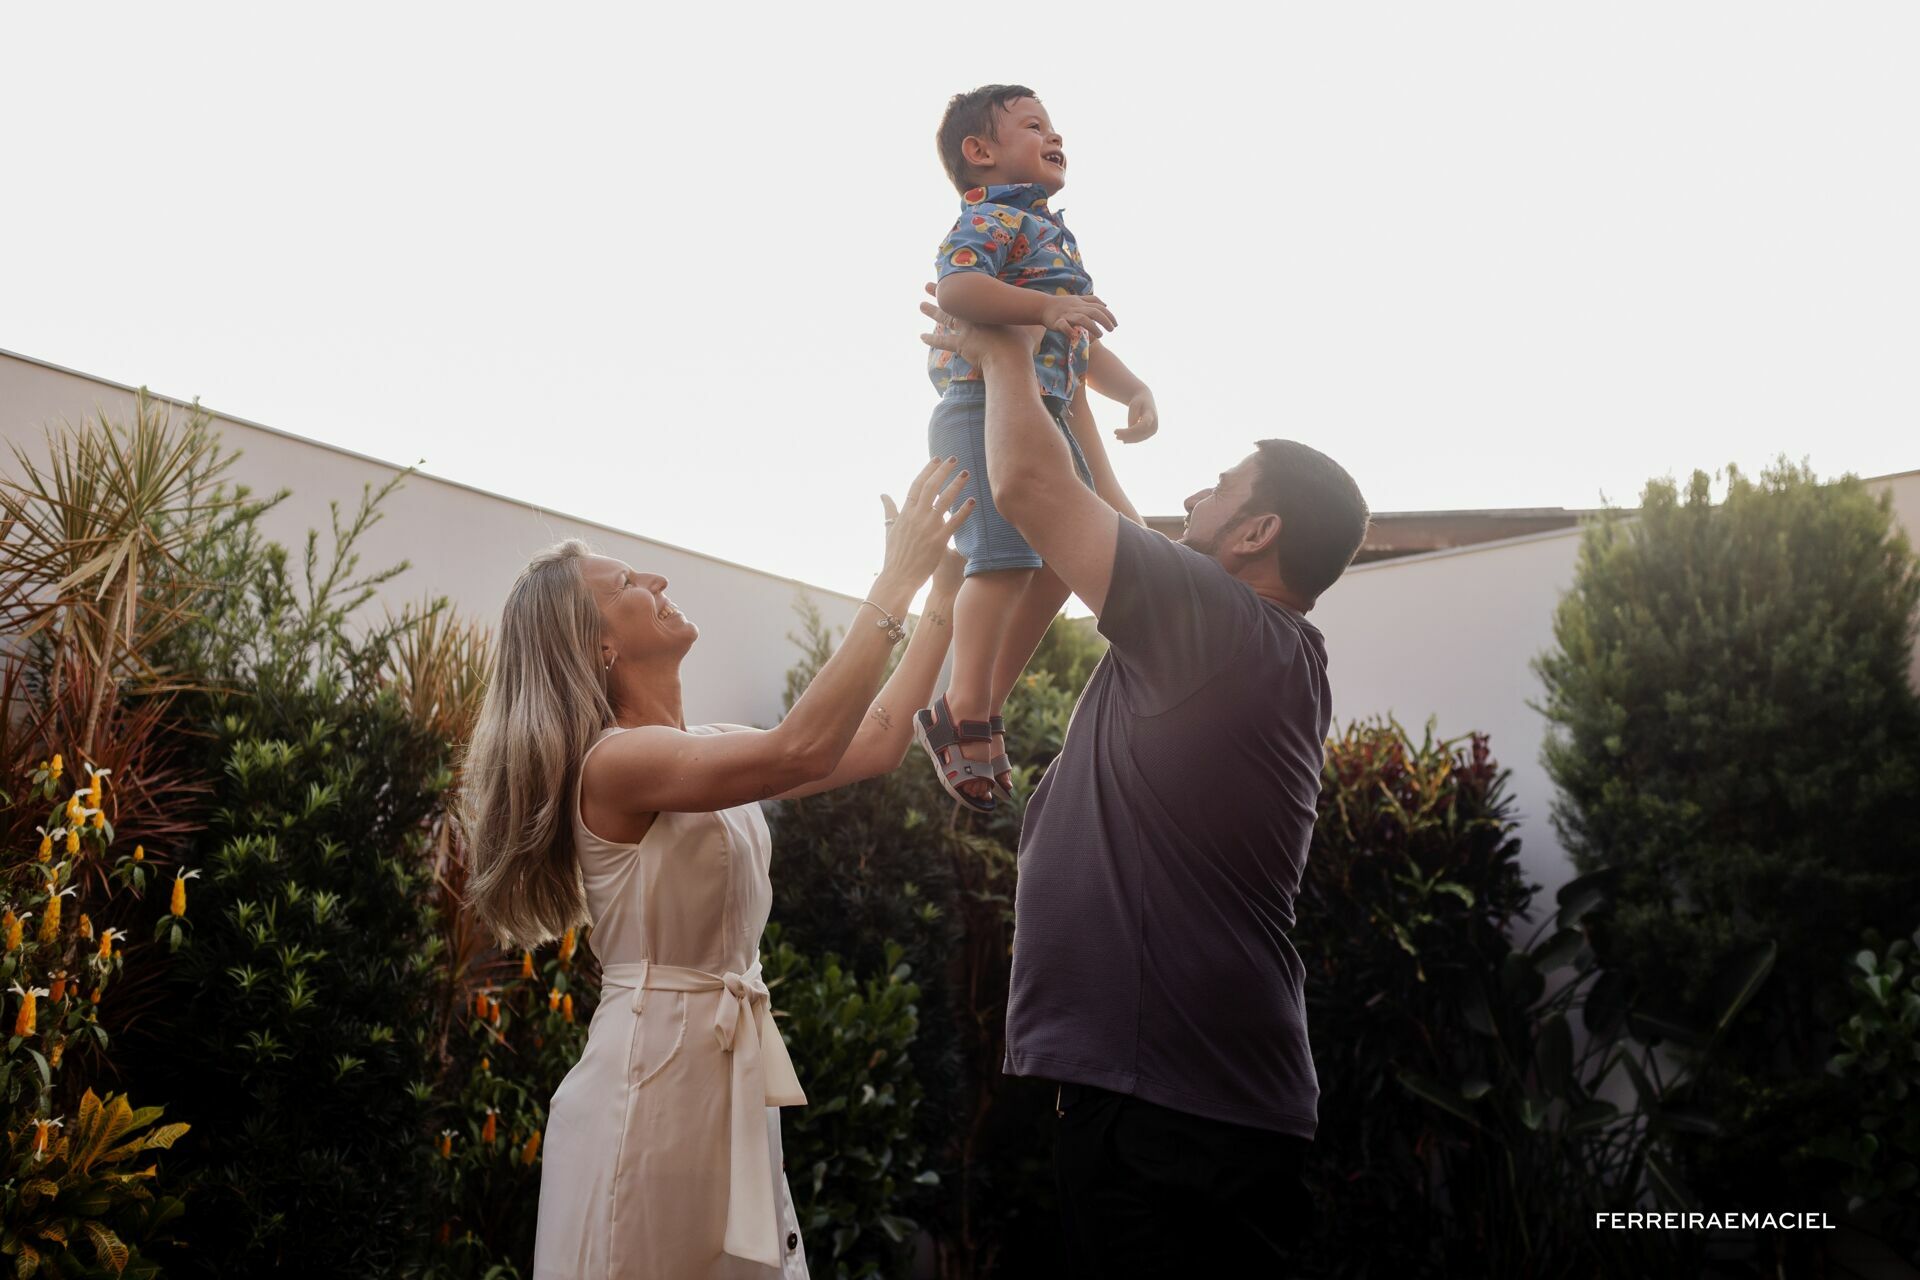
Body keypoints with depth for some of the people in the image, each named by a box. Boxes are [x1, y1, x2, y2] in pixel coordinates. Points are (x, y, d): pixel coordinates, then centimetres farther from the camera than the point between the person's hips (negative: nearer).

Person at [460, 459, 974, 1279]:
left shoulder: (703, 750, 11)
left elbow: (879, 740, 12)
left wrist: (947, 588, 7)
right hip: (652, 1078, -9)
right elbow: (804, 750, -29)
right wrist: (898, 579, -25)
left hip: (728, 1077, 9)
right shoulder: (615, 762, -17)